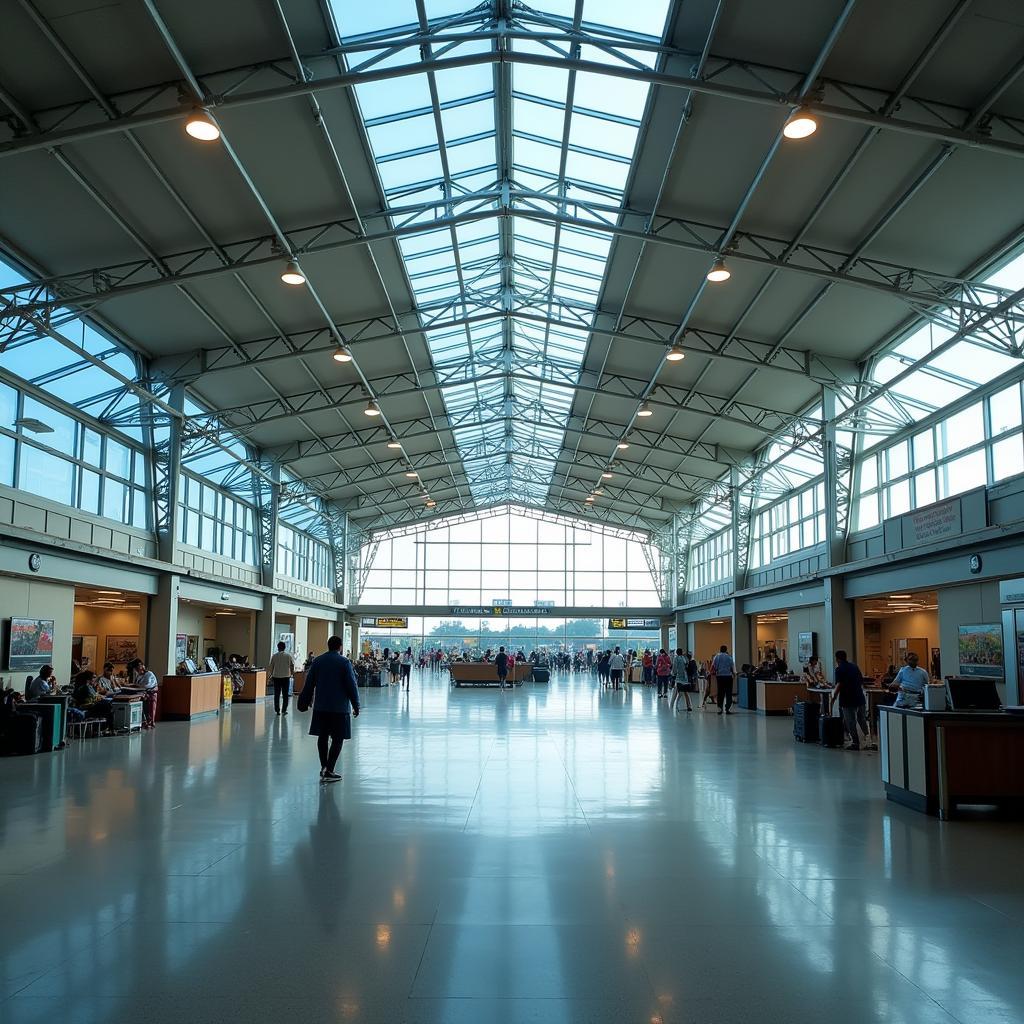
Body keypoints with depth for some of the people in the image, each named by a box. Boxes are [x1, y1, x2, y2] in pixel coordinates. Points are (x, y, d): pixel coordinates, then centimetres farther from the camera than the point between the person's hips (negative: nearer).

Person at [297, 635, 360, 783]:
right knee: (337, 739, 0)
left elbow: (309, 684, 10)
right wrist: (356, 705, 1)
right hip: (340, 707, -4)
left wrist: (306, 701, 23)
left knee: (322, 737, 13)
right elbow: (352, 685, -7)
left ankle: (324, 768, 18)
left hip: (321, 706, 5)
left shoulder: (317, 661, 6)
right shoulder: (344, 662, -7)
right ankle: (329, 771, -5)